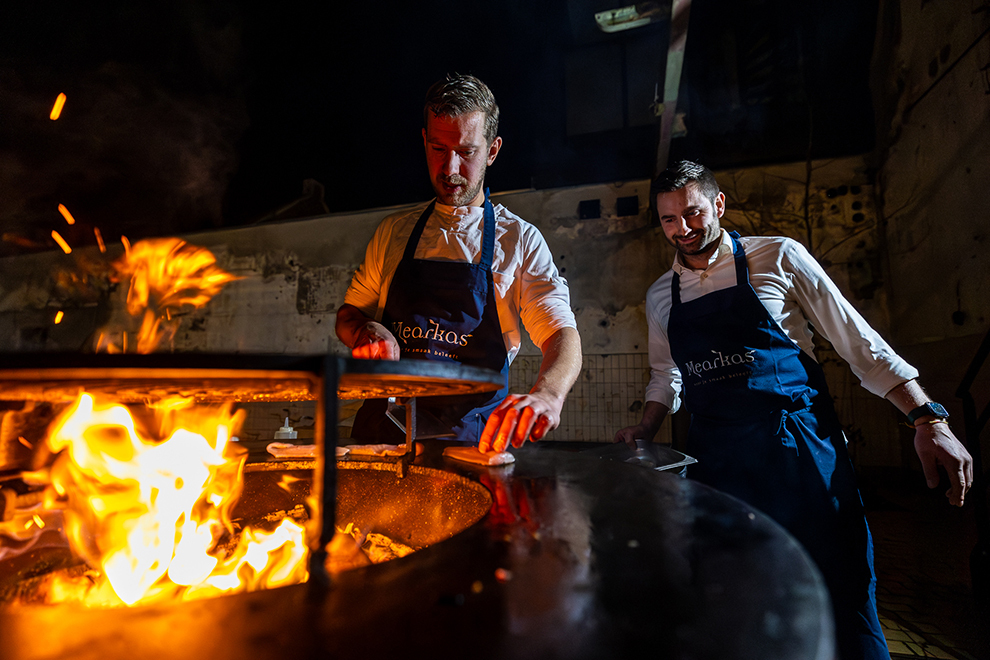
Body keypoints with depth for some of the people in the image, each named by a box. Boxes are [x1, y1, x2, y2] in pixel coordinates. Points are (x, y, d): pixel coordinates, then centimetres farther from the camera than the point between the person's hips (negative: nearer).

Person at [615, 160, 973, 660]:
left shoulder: (778, 257, -1)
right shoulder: (659, 296, 9)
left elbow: (859, 343, 1)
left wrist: (928, 419, -6)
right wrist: (645, 430, 5)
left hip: (800, 446, -3)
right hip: (715, 459, 3)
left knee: (842, 599, 1)